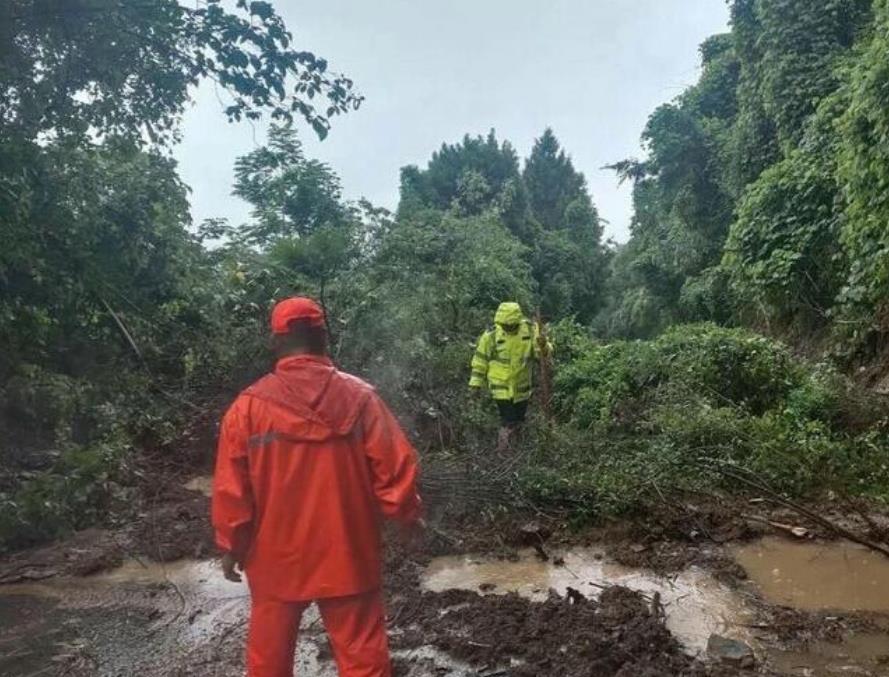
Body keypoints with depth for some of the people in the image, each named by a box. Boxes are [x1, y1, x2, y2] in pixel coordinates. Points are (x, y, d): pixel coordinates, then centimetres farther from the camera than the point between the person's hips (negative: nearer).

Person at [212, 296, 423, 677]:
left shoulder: (249, 405, -10)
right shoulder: (359, 398, -11)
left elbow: (231, 489, -7)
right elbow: (395, 469, -9)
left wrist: (230, 545, 7)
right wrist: (406, 515, 8)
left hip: (276, 557, 1)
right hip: (346, 555, -1)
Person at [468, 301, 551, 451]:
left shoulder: (530, 330, -13)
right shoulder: (491, 335, -19)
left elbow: (542, 352, -9)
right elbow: (481, 358, -7)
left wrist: (543, 346, -33)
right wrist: (476, 382, -5)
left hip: (521, 386, 3)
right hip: (500, 386, -3)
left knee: (519, 418, 21)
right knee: (508, 421, -3)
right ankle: (503, 449, 22)